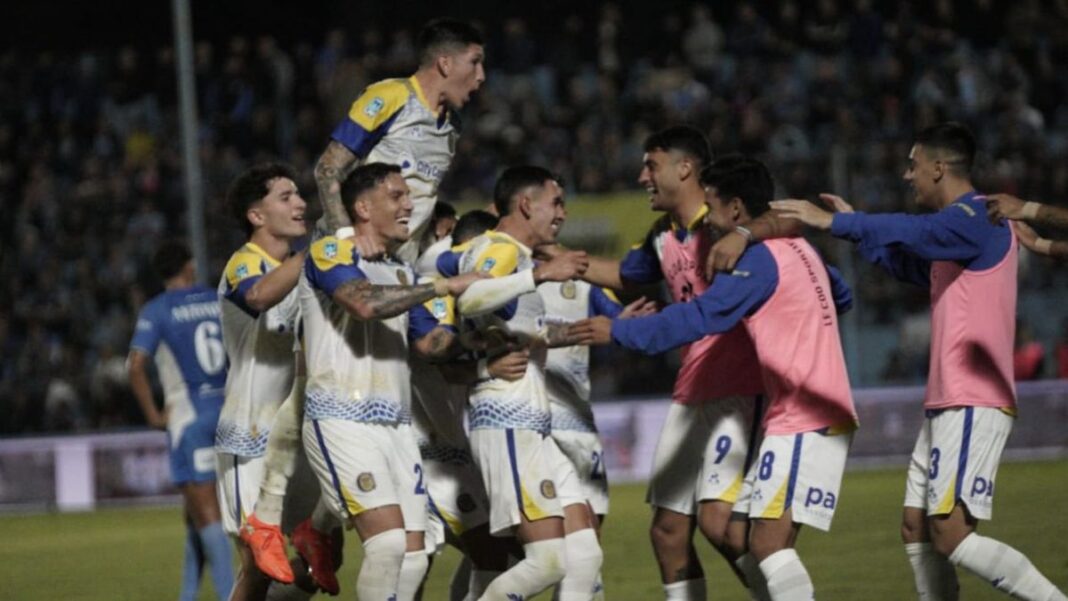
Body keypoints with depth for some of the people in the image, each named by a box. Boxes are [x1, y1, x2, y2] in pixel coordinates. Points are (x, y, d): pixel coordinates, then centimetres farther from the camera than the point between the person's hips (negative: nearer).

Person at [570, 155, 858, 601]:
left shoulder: (759, 258, -14)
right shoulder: (795, 248, 15)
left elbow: (701, 317, -23)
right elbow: (841, 296, 31)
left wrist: (619, 331, -18)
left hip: (804, 424, -10)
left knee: (768, 543, -15)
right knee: (739, 535, 8)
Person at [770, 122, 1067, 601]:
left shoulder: (977, 219, -12)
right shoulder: (959, 224, 19)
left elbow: (912, 232, -29)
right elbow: (911, 265, 32)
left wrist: (833, 222, -25)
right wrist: (855, 224, 24)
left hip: (973, 405, -10)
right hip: (945, 404, 10)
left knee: (952, 535, -16)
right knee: (916, 528, 8)